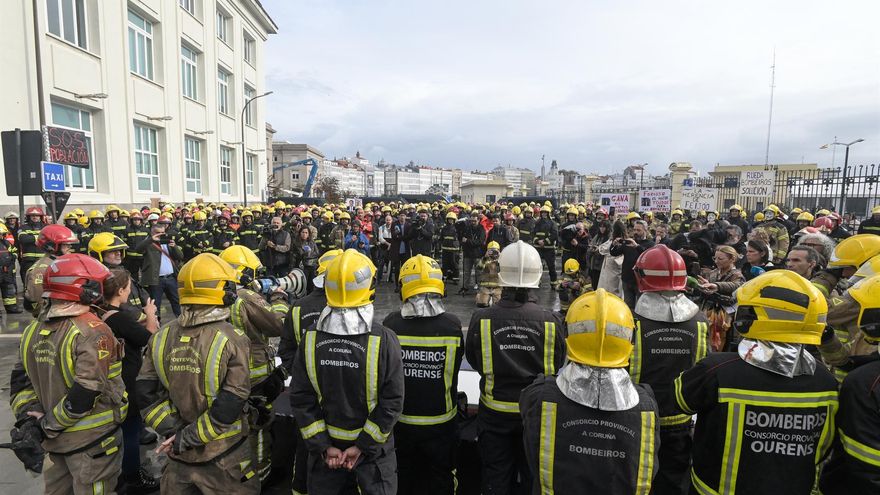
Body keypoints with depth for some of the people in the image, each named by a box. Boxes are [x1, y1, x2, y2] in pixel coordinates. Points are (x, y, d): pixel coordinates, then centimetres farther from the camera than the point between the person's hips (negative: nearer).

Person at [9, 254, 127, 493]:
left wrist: (28, 418, 5)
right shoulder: (93, 332, -23)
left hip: (54, 438, 7)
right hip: (93, 439, -7)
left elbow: (21, 382, 6)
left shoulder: (33, 331, 2)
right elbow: (85, 393, -25)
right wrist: (47, 426, -12)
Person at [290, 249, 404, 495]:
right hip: (374, 452, -2)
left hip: (325, 445, 3)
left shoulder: (311, 338, -13)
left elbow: (300, 399, -8)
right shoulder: (383, 340, -21)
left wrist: (323, 445, -2)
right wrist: (362, 446, -7)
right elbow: (392, 403, -17)